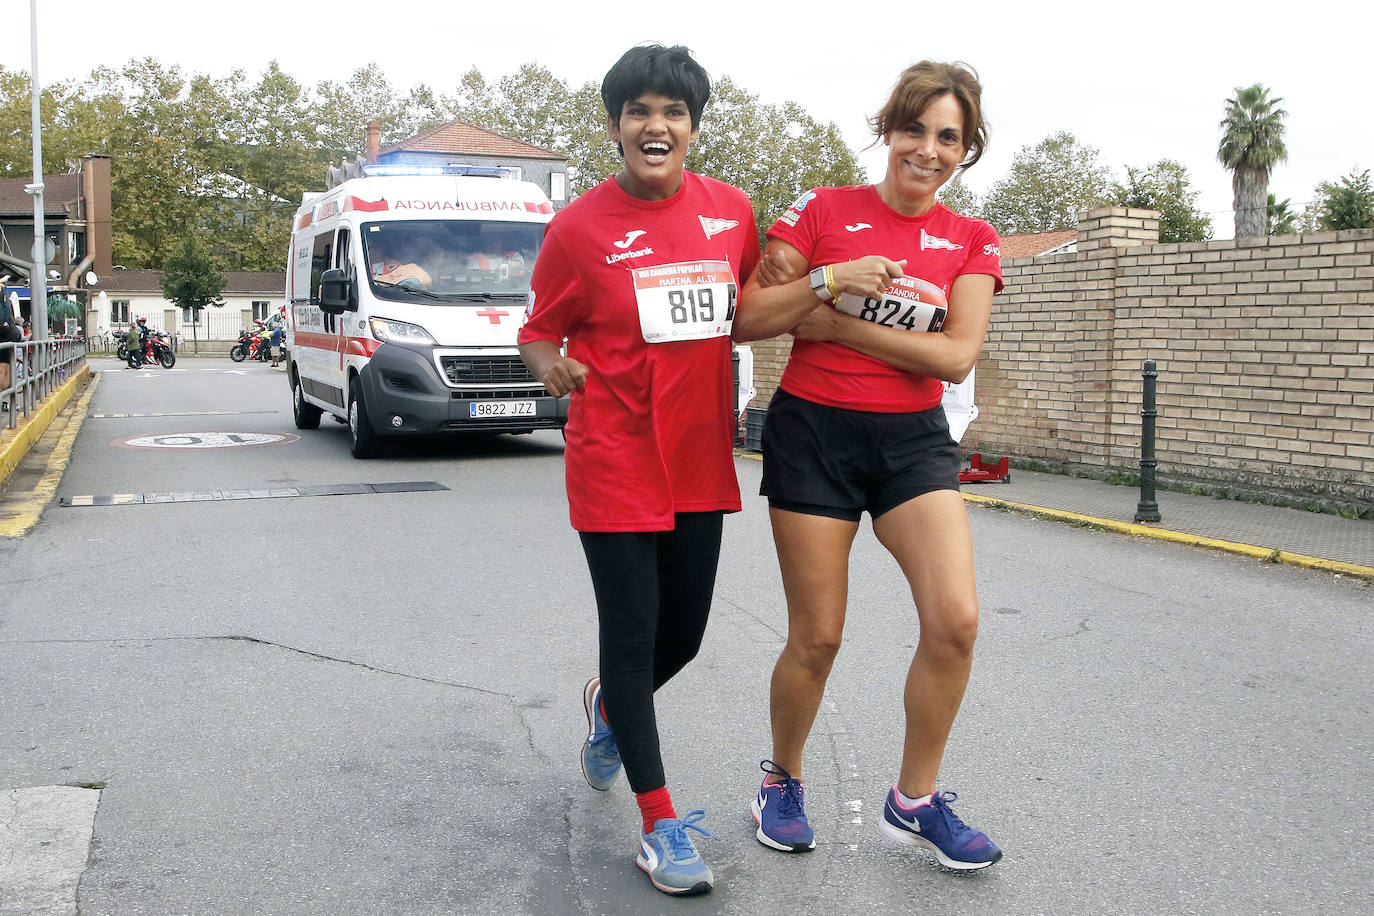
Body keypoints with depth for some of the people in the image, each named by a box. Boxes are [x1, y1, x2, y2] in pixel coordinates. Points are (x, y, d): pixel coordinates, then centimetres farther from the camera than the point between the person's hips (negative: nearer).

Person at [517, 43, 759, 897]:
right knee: (632, 635, 0)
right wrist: (552, 366, -21)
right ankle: (660, 824, 13)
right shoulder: (580, 227, -8)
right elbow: (538, 331, -1)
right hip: (615, 464, -4)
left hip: (701, 461, 5)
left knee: (683, 635, 14)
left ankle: (610, 707, 48)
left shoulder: (732, 211, 3)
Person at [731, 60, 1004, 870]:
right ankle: (783, 779, 30)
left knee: (956, 620, -12)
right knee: (817, 637, 2)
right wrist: (830, 279, -19)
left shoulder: (972, 241, 4)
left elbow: (957, 356, -9)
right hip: (813, 433, -2)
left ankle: (916, 801, 9)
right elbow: (745, 321, -5)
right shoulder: (824, 211, -1)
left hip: (913, 440, 2)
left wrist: (835, 325, -12)